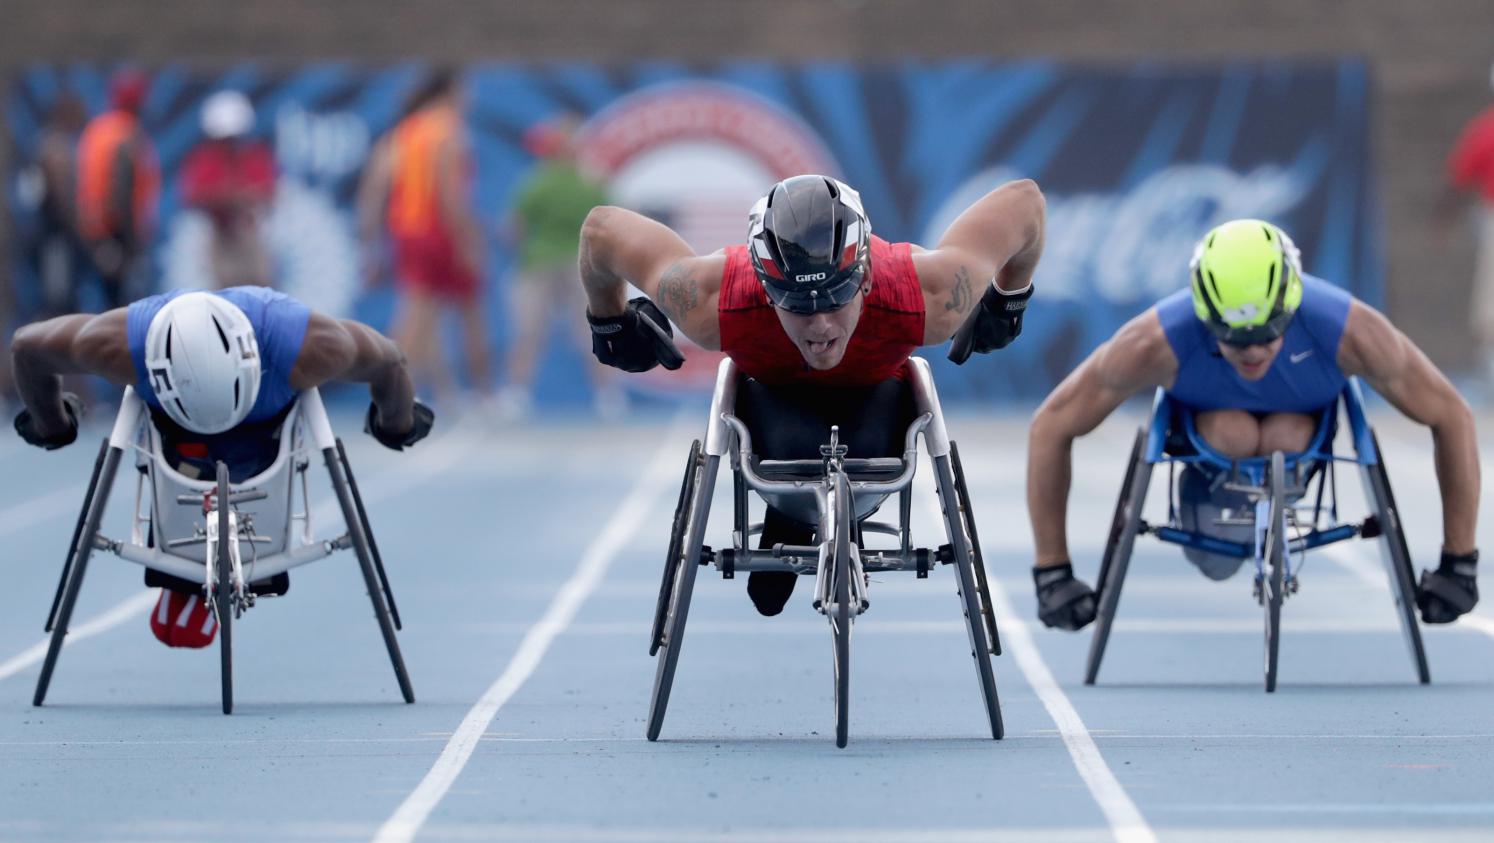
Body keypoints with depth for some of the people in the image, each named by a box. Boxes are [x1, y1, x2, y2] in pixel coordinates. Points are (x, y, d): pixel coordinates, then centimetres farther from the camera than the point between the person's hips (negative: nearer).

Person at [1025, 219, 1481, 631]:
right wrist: (1052, 573, -27)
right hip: (1206, 413, -1)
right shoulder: (1157, 342, -39)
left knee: (1285, 438, -32)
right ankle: (1202, 489, 1)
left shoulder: (1352, 332, -38)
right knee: (1234, 436, -34)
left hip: (1304, 420, 1)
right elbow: (1050, 426, -29)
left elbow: (1452, 416, -26)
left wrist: (1459, 564, -24)